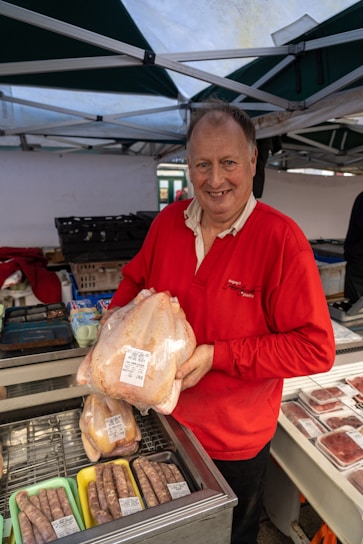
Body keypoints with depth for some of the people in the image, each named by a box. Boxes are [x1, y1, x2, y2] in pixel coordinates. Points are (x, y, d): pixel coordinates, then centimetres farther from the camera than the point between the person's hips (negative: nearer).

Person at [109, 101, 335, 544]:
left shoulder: (281, 238, -24)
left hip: (237, 442, -4)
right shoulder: (168, 221, -9)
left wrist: (218, 355, -28)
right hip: (168, 418, 5)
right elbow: (136, 280, 7)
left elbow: (316, 349, -23)